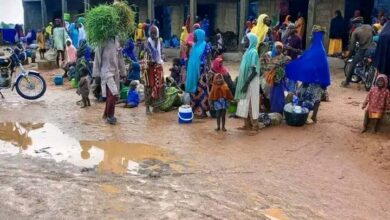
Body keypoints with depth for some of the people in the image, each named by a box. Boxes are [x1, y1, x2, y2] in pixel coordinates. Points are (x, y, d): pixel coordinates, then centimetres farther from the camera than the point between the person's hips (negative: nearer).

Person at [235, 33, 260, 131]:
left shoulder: (253, 52, -16)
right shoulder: (248, 52, 12)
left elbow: (254, 71, -21)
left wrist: (246, 83, -22)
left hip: (251, 83, -9)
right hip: (246, 81, 9)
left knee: (251, 103, -2)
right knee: (246, 103, 12)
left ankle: (255, 126, 7)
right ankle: (248, 124, 20)